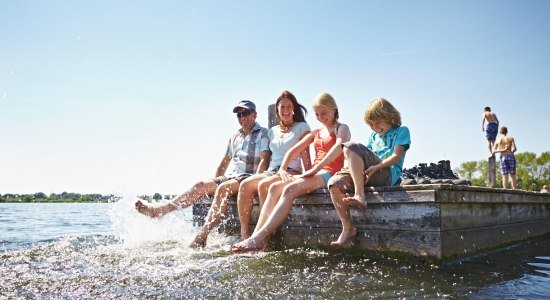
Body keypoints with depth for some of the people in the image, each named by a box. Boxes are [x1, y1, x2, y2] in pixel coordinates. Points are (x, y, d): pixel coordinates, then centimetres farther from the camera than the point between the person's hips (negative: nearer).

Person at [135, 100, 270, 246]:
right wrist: (213, 183, 15)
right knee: (201, 185, -13)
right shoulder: (235, 136, 24)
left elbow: (264, 161, -10)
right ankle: (158, 211, -21)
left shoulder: (263, 133, 3)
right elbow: (224, 163, 24)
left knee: (223, 188, -34)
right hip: (231, 176, 7)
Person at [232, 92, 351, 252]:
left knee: (289, 189, -32)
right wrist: (282, 168, 0)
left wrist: (315, 169, -27)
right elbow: (293, 151, 21)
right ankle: (256, 236, -31)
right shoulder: (315, 133, 26)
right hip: (313, 174, 7)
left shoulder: (342, 128, 6)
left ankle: (259, 238, -40)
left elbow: (339, 146, -18)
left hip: (329, 174, -7)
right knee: (274, 188, -18)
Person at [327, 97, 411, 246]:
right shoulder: (373, 136, 32)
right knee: (335, 183, -21)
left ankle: (360, 195, -35)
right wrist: (357, 167, -2)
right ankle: (347, 228, -18)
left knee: (351, 147, -27)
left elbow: (396, 156, -2)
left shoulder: (401, 131, 14)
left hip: (389, 174, -6)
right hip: (367, 174, 6)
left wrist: (376, 167, -17)